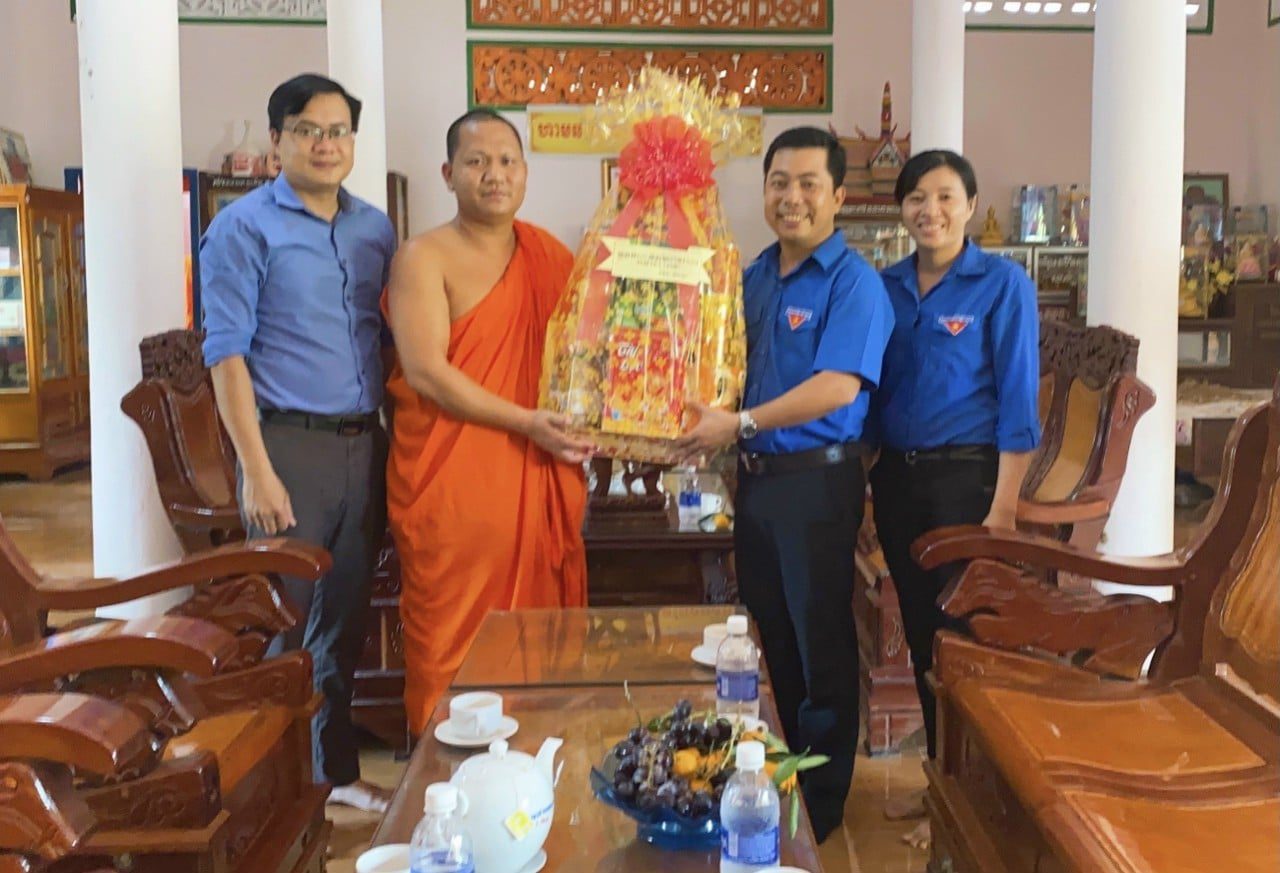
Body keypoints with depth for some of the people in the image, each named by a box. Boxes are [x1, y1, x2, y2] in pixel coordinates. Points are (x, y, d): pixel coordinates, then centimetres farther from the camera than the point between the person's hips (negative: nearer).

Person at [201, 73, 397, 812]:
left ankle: (338, 769, 29)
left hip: (365, 444, 5)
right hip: (291, 443, -5)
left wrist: (394, 440, 6)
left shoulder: (376, 228, 11)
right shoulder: (245, 227, -4)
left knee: (346, 619, 14)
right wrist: (256, 470, -15)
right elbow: (227, 352, -9)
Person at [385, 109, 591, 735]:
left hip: (539, 482, 5)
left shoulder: (548, 255, 12)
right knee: (457, 648, 1)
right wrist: (525, 422, -17)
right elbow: (426, 373, -13)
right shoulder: (424, 258, -3)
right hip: (451, 485, -5)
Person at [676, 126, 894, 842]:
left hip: (817, 479, -7)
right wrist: (705, 418, 2)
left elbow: (840, 385, -23)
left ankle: (823, 807, 19)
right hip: (755, 476, 7)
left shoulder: (853, 281, -11)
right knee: (770, 638, 17)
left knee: (822, 645, 4)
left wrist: (740, 424, -23)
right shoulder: (754, 277, 12)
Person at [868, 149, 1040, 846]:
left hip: (964, 478, -5)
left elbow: (1017, 400, -11)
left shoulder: (1002, 284, -8)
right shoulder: (885, 286, 6)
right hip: (895, 477, 5)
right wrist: (871, 475, 6)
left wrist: (1003, 507, -16)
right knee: (920, 634, 13)